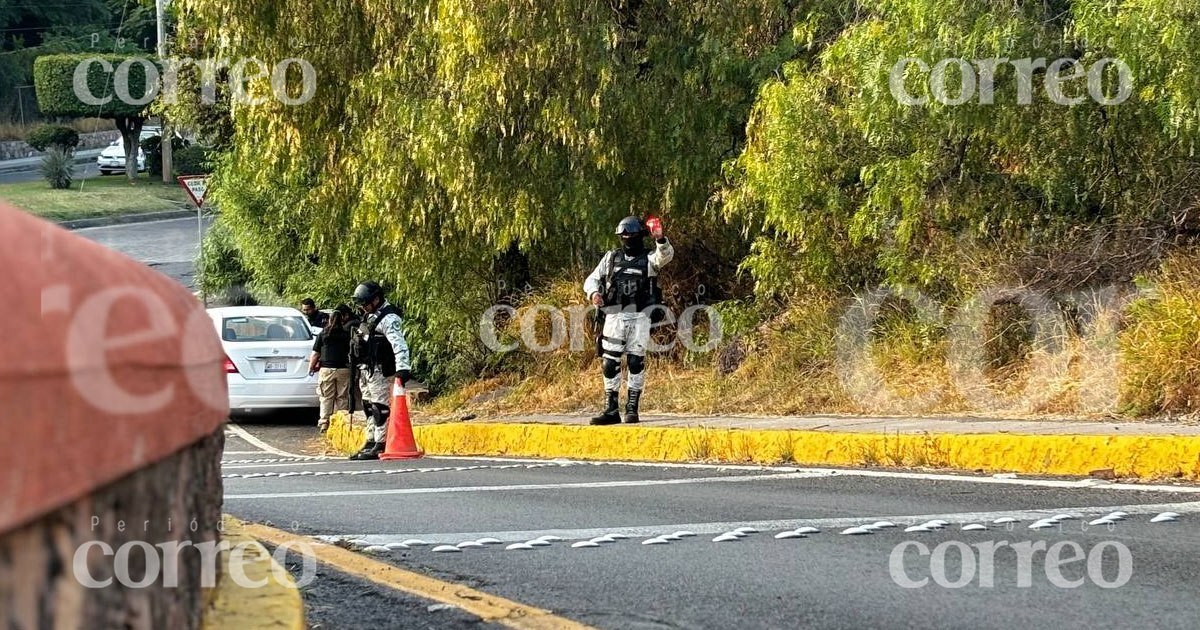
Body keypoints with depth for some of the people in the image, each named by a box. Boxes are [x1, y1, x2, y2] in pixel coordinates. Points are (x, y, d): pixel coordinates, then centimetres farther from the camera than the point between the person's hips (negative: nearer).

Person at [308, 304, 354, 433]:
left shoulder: (323, 334, 0)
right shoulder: (347, 333, 2)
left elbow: (315, 354, 2)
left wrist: (311, 368, 13)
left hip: (326, 369, 0)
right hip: (344, 369, 0)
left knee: (326, 398, 5)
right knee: (342, 398, 7)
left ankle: (324, 423, 0)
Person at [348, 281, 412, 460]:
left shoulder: (389, 318, -14)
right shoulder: (369, 316, 17)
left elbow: (399, 344, -25)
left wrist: (403, 368, -36)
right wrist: (361, 369, 28)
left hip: (381, 371, -10)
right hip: (366, 370, 10)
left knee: (381, 408, -10)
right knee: (369, 407, 15)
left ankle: (381, 445, -9)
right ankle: (371, 442, 23)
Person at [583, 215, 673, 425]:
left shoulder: (649, 259, 6)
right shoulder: (611, 258, 15)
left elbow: (666, 255, -15)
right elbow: (592, 279, 15)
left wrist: (660, 239, -36)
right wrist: (594, 292, -8)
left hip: (639, 318, -3)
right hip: (614, 316, 3)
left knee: (636, 362, -3)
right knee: (610, 363, 1)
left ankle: (632, 408, 3)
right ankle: (611, 409, 7)